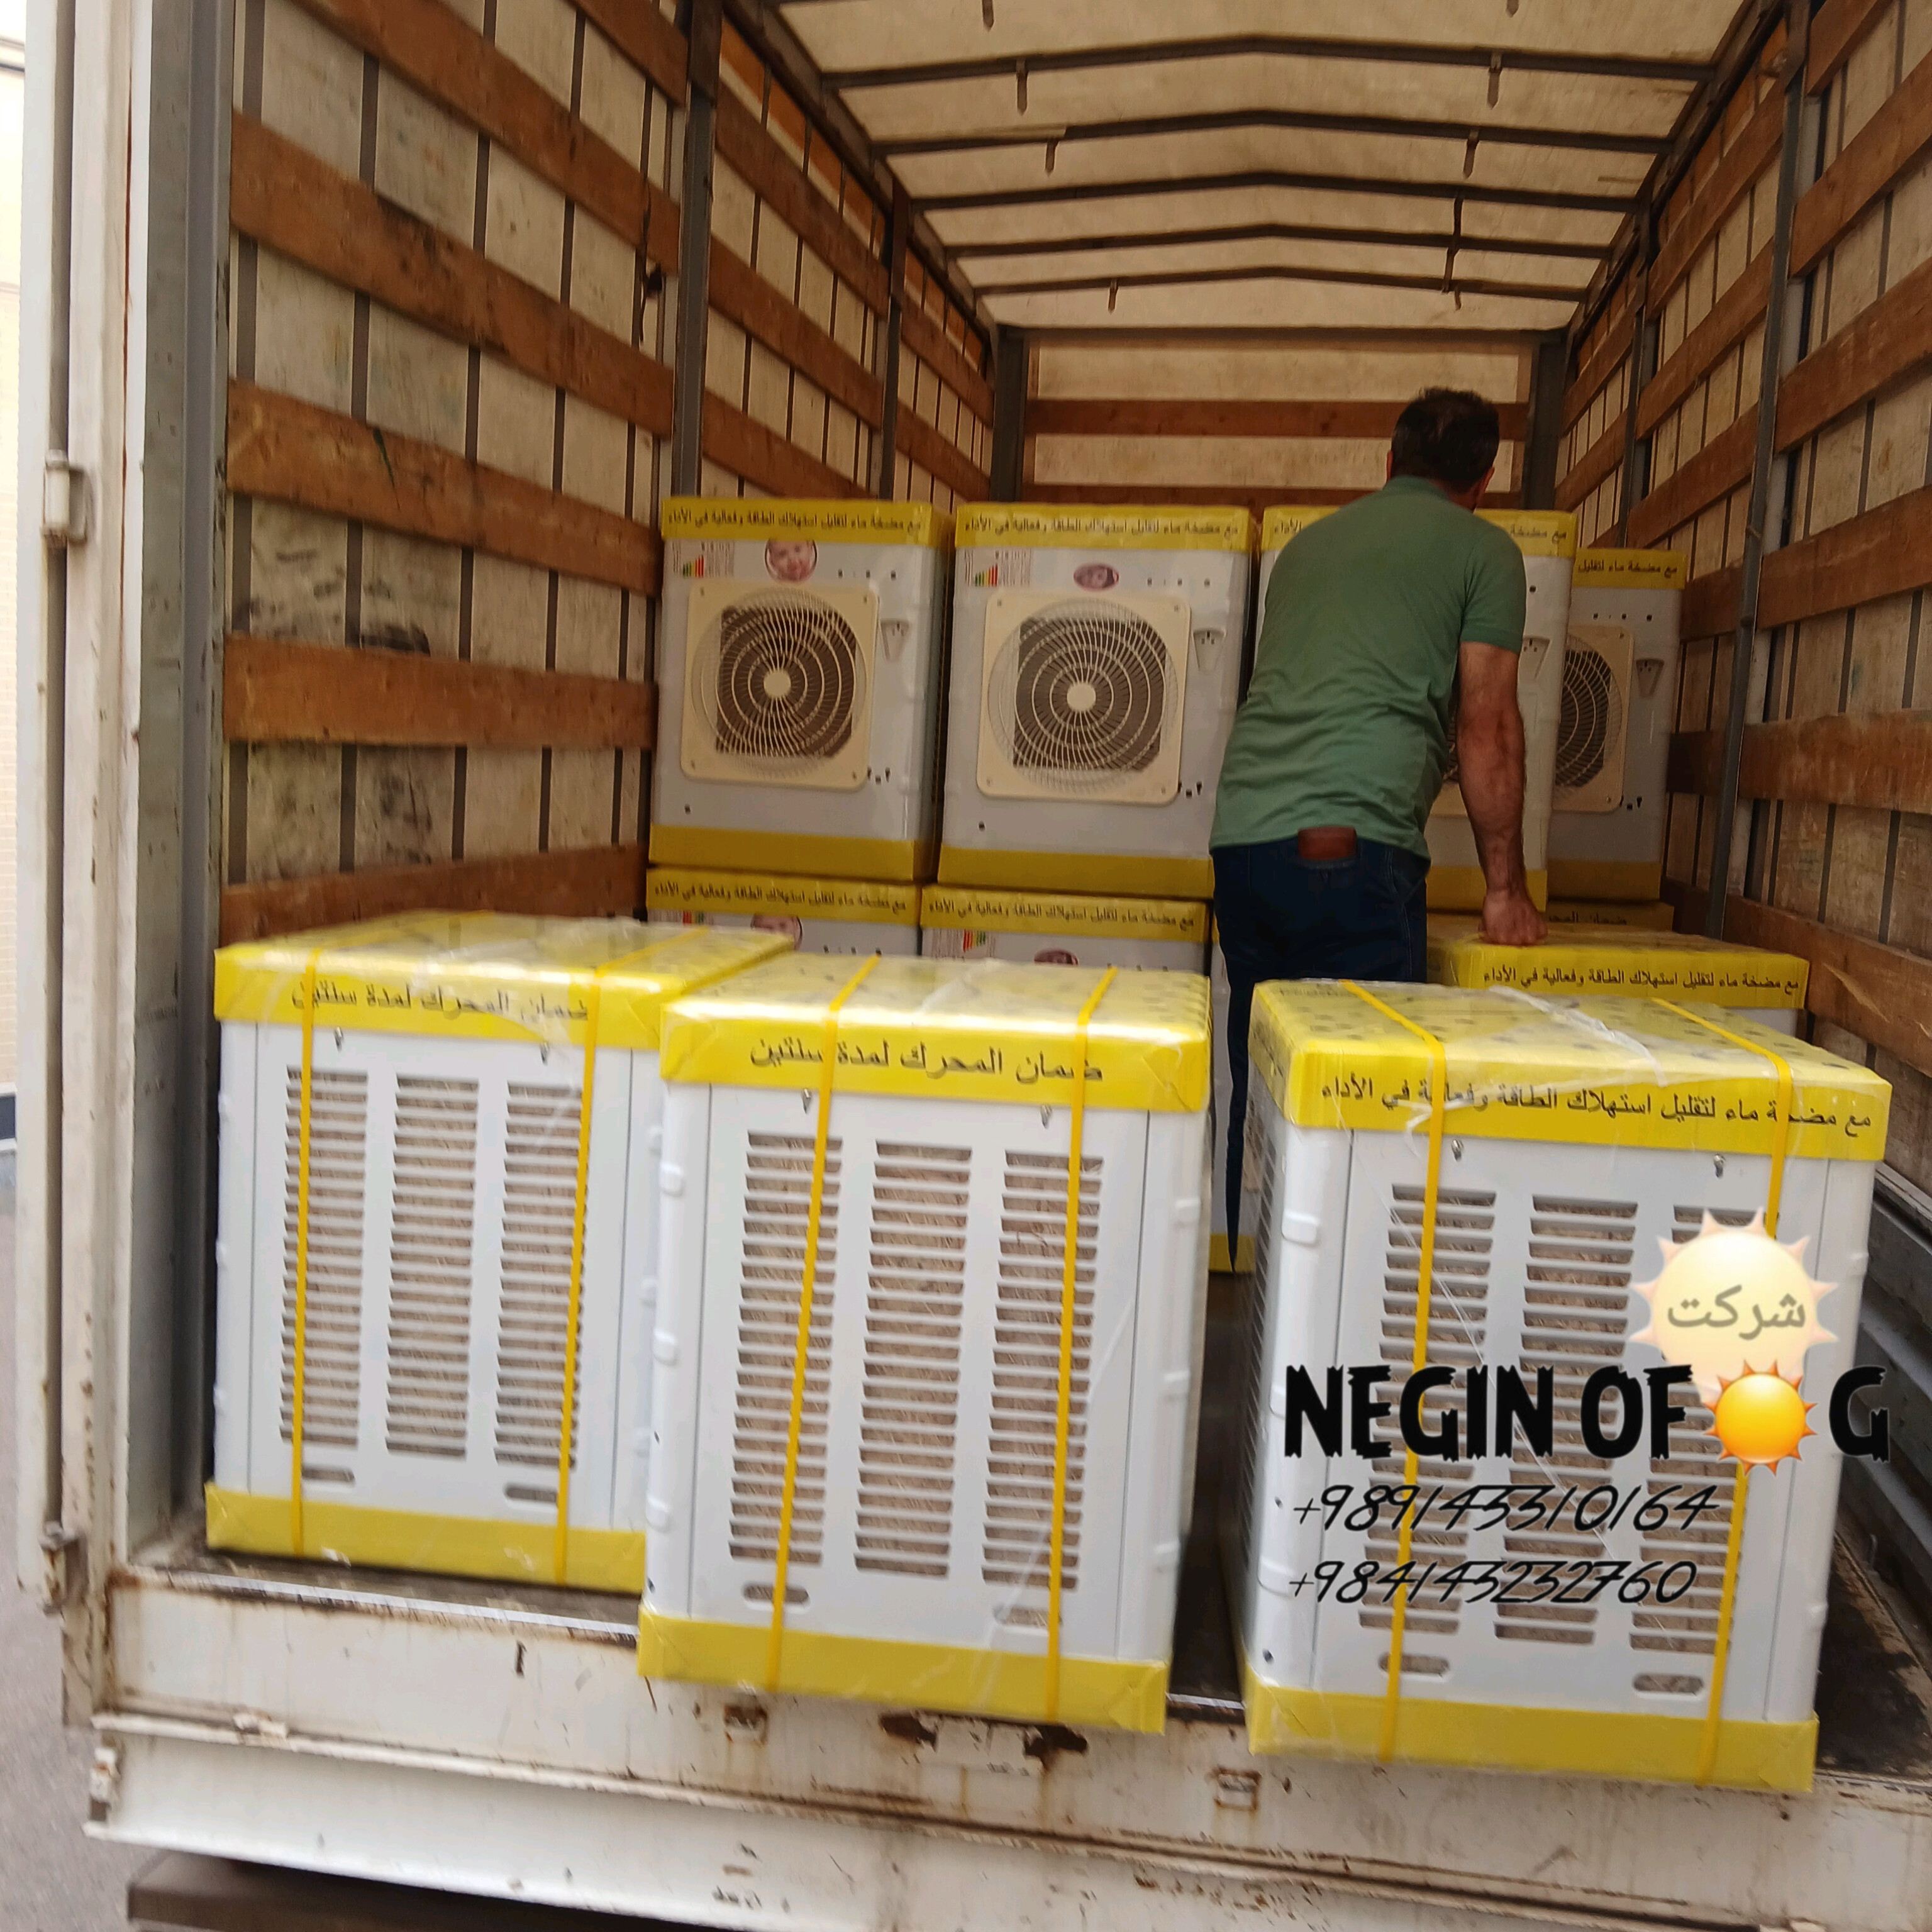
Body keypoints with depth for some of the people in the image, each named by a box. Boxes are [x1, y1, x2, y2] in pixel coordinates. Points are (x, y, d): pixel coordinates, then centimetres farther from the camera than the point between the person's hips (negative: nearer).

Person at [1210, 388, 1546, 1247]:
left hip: (1243, 830, 6)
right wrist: (1506, 887, 13)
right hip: (1354, 838, -6)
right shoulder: (1482, 550, 11)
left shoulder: (1309, 542, 29)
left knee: (1260, 1077, 13)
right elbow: (1486, 728, 7)